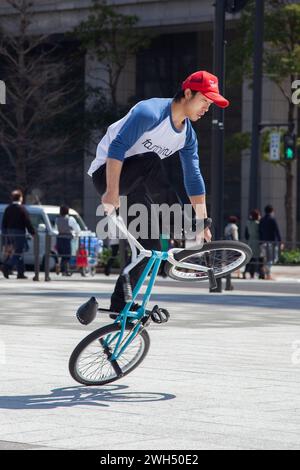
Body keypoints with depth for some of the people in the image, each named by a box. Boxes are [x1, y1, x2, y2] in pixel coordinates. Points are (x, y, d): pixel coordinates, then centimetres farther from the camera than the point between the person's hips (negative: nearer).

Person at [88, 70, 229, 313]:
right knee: (152, 160, -36)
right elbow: (117, 148, -30)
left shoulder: (187, 135, 3)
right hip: (107, 172, -8)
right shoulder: (151, 112, -23)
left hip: (134, 185, 8)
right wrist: (112, 191, -37)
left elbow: (193, 179, 7)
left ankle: (120, 303, 7)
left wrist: (203, 222, 4)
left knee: (150, 246, -2)